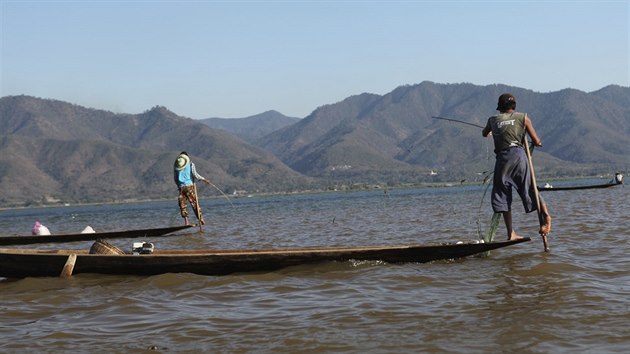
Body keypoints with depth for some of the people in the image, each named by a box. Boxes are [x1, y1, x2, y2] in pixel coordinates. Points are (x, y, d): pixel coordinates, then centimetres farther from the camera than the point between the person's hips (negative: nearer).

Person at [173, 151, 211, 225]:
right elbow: (195, 174, -7)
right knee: (195, 203, 1)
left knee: (182, 205, 5)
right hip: (189, 186, -1)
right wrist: (204, 179, 0)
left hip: (181, 188, 2)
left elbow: (175, 178, 12)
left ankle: (186, 222, -3)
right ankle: (200, 220, -3)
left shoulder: (175, 166, 11)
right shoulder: (190, 164, 5)